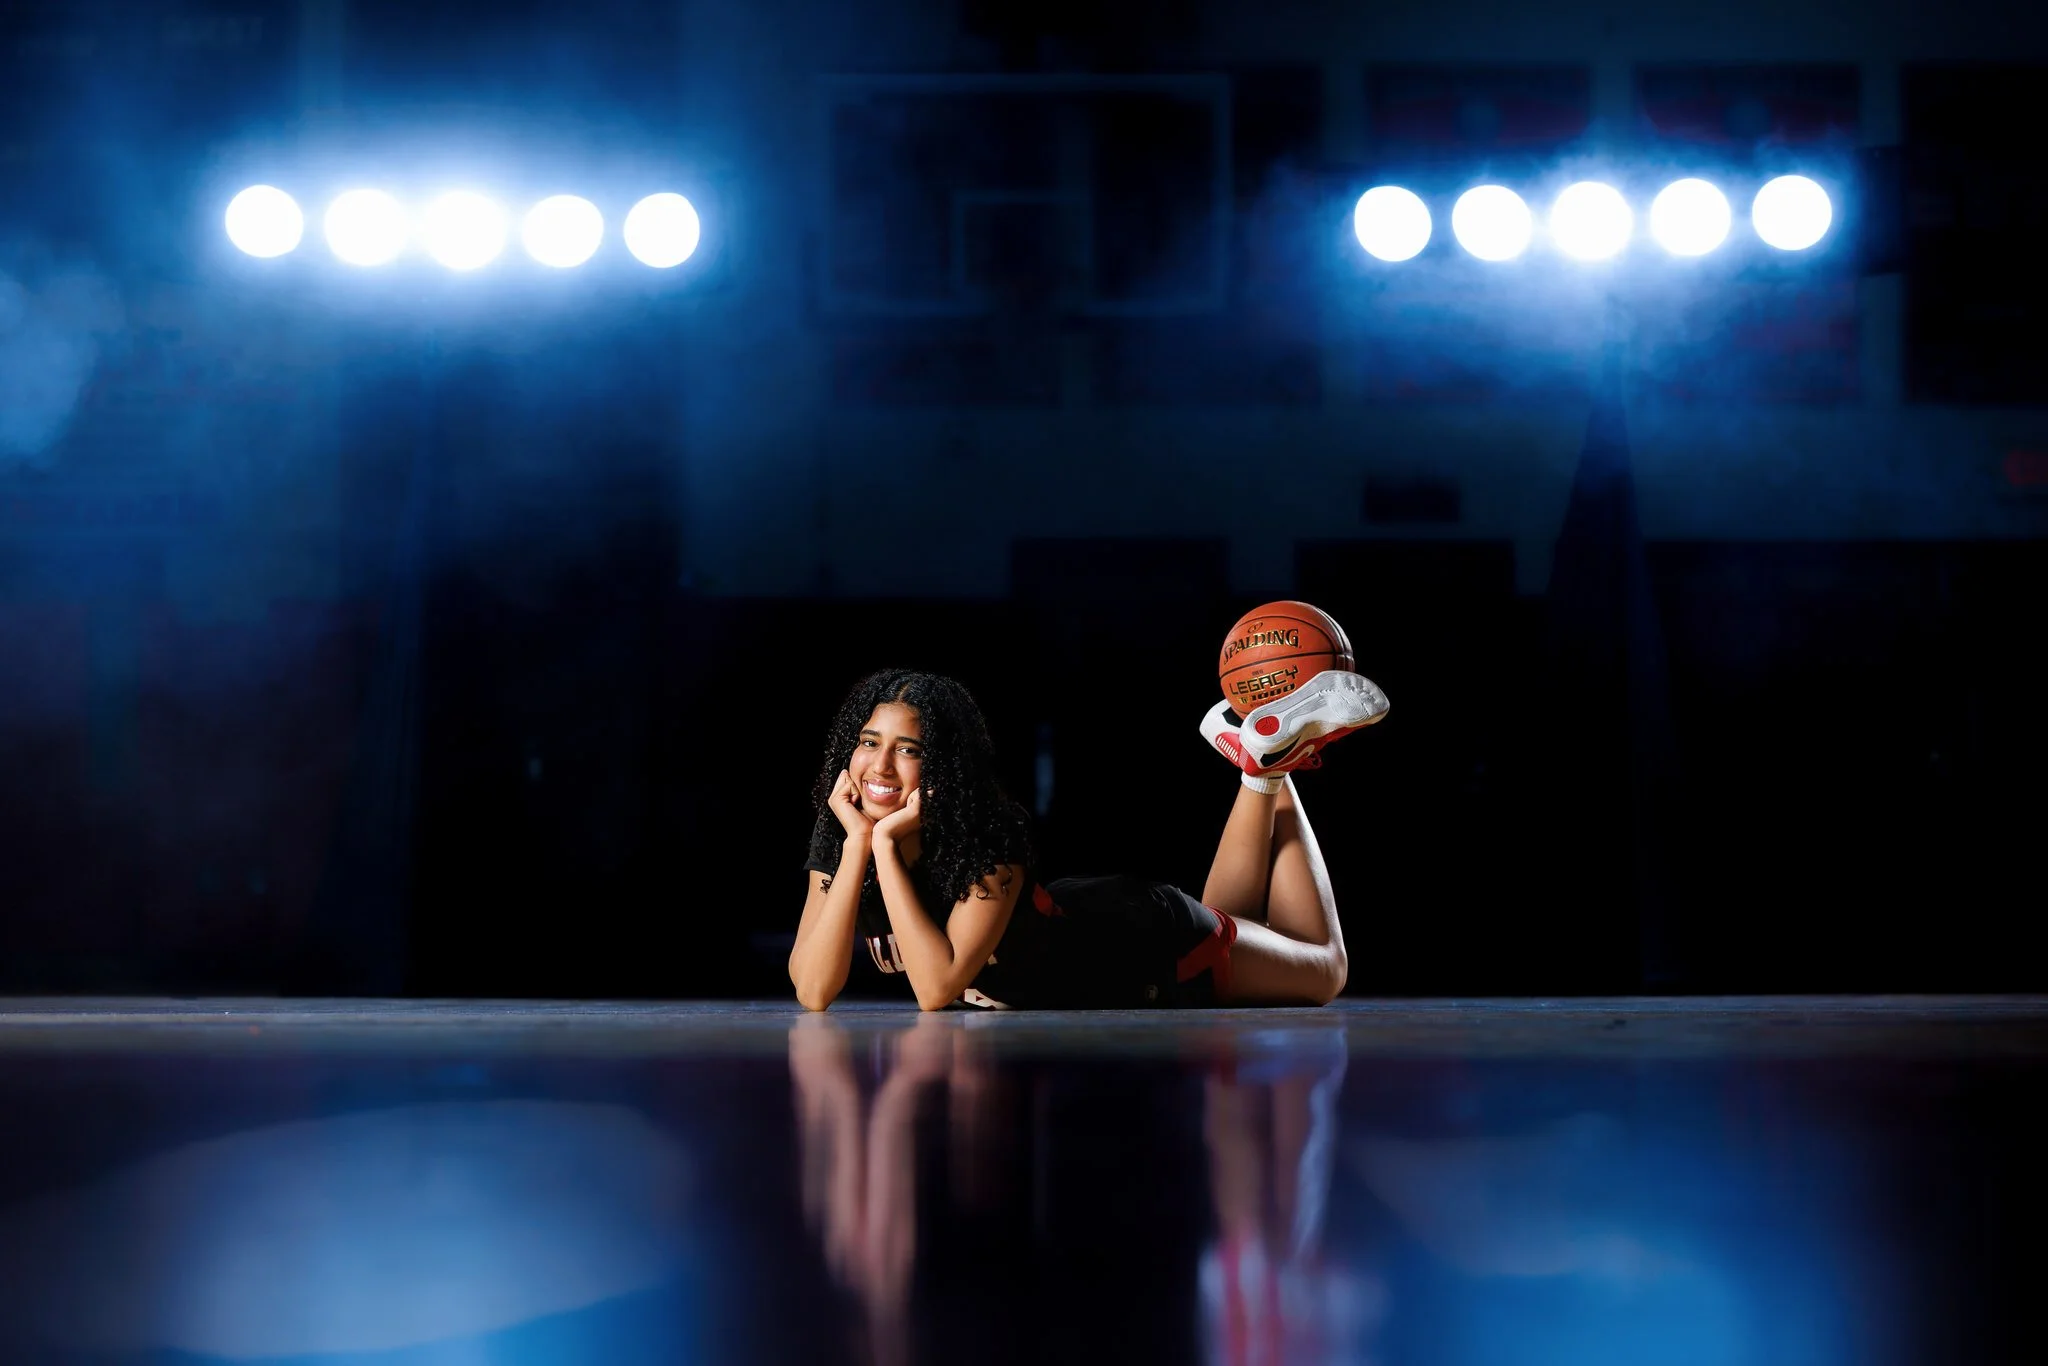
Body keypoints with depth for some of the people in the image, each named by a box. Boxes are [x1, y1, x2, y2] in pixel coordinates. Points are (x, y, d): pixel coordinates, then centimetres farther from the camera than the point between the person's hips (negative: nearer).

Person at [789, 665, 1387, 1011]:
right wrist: (858, 844, -38)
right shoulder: (838, 839, -22)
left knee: (1324, 970, 21)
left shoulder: (988, 837, -37)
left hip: (1152, 941, -5)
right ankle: (1261, 767, 31)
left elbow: (938, 988, -46)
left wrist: (886, 847, -46)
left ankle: (1272, 754, 24)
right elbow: (813, 992, -31)